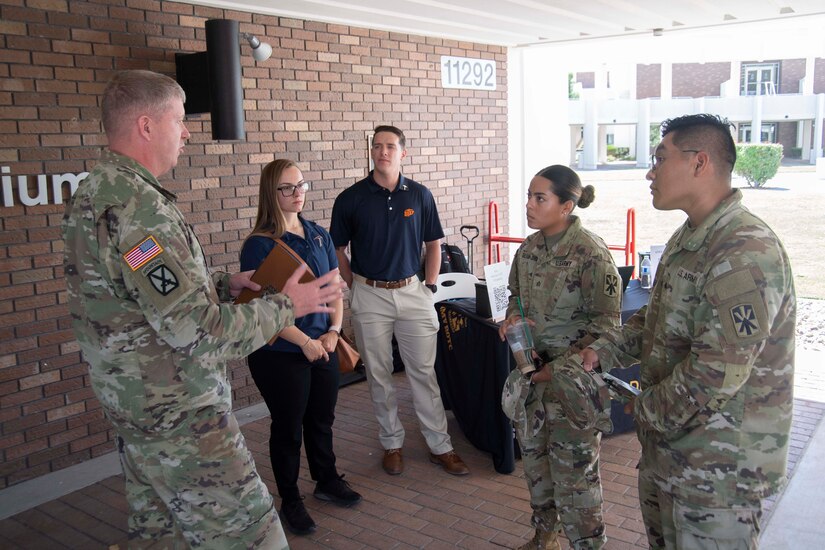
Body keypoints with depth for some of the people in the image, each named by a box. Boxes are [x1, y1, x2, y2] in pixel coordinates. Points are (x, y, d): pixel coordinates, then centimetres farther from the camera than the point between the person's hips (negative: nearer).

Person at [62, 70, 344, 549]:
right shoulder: (135, 207, -25)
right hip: (179, 413, -11)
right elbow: (196, 331, -27)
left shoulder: (97, 193, 8)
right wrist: (287, 306, -16)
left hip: (138, 406, 11)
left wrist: (221, 284, 8)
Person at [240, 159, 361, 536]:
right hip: (280, 354, -5)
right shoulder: (260, 244, -13)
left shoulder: (319, 235, 5)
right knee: (288, 427, 9)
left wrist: (333, 331, -5)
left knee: (322, 419, 18)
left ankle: (327, 480, 40)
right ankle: (290, 501, 28)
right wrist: (305, 342, -17)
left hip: (323, 347, 5)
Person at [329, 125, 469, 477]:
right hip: (370, 296, 0)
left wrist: (429, 287, 3)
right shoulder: (351, 198, -3)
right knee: (379, 375, 9)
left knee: (424, 372, 5)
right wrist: (356, 286, 0)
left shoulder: (420, 195, 1)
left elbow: (433, 244, 10)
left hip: (411, 291, 1)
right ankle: (392, 444, 24)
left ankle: (440, 446, 16)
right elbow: (337, 249, 6)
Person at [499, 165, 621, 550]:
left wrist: (561, 367, -19)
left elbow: (606, 324, -16)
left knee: (573, 467, 2)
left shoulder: (591, 253, -18)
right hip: (532, 370, 7)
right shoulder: (529, 248, 2)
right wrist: (511, 318, -5)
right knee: (533, 454, 18)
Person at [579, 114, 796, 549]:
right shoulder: (686, 240, 9)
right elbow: (656, 319, 18)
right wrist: (604, 351, 2)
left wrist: (649, 411, -14)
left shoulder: (746, 254, -25)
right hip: (668, 449, 9)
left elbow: (716, 373, -28)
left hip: (718, 466, -9)